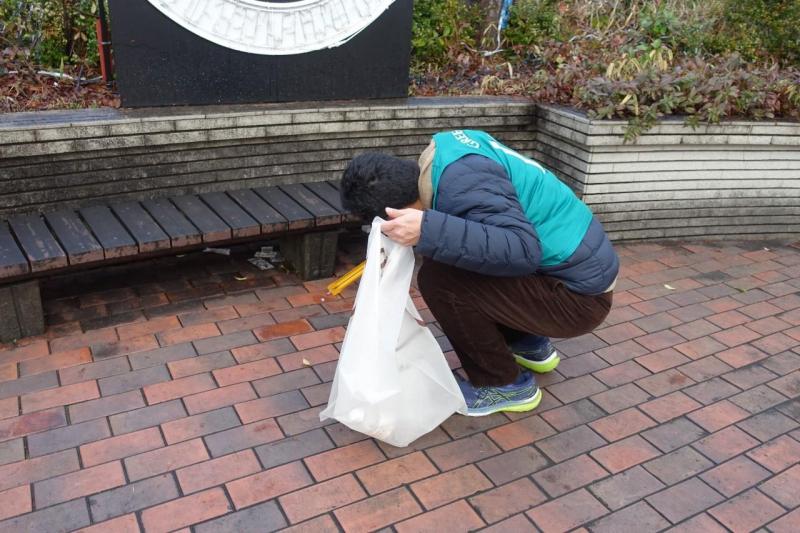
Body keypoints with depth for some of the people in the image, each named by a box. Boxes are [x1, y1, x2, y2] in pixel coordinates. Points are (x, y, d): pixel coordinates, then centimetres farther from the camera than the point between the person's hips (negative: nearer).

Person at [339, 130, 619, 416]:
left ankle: (507, 385, 1)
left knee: (438, 279, -18)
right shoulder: (445, 149, 2)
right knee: (444, 257, 14)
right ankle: (530, 345, 25)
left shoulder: (462, 182, -26)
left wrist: (427, 230, -37)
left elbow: (522, 251, -34)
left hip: (578, 296, -9)